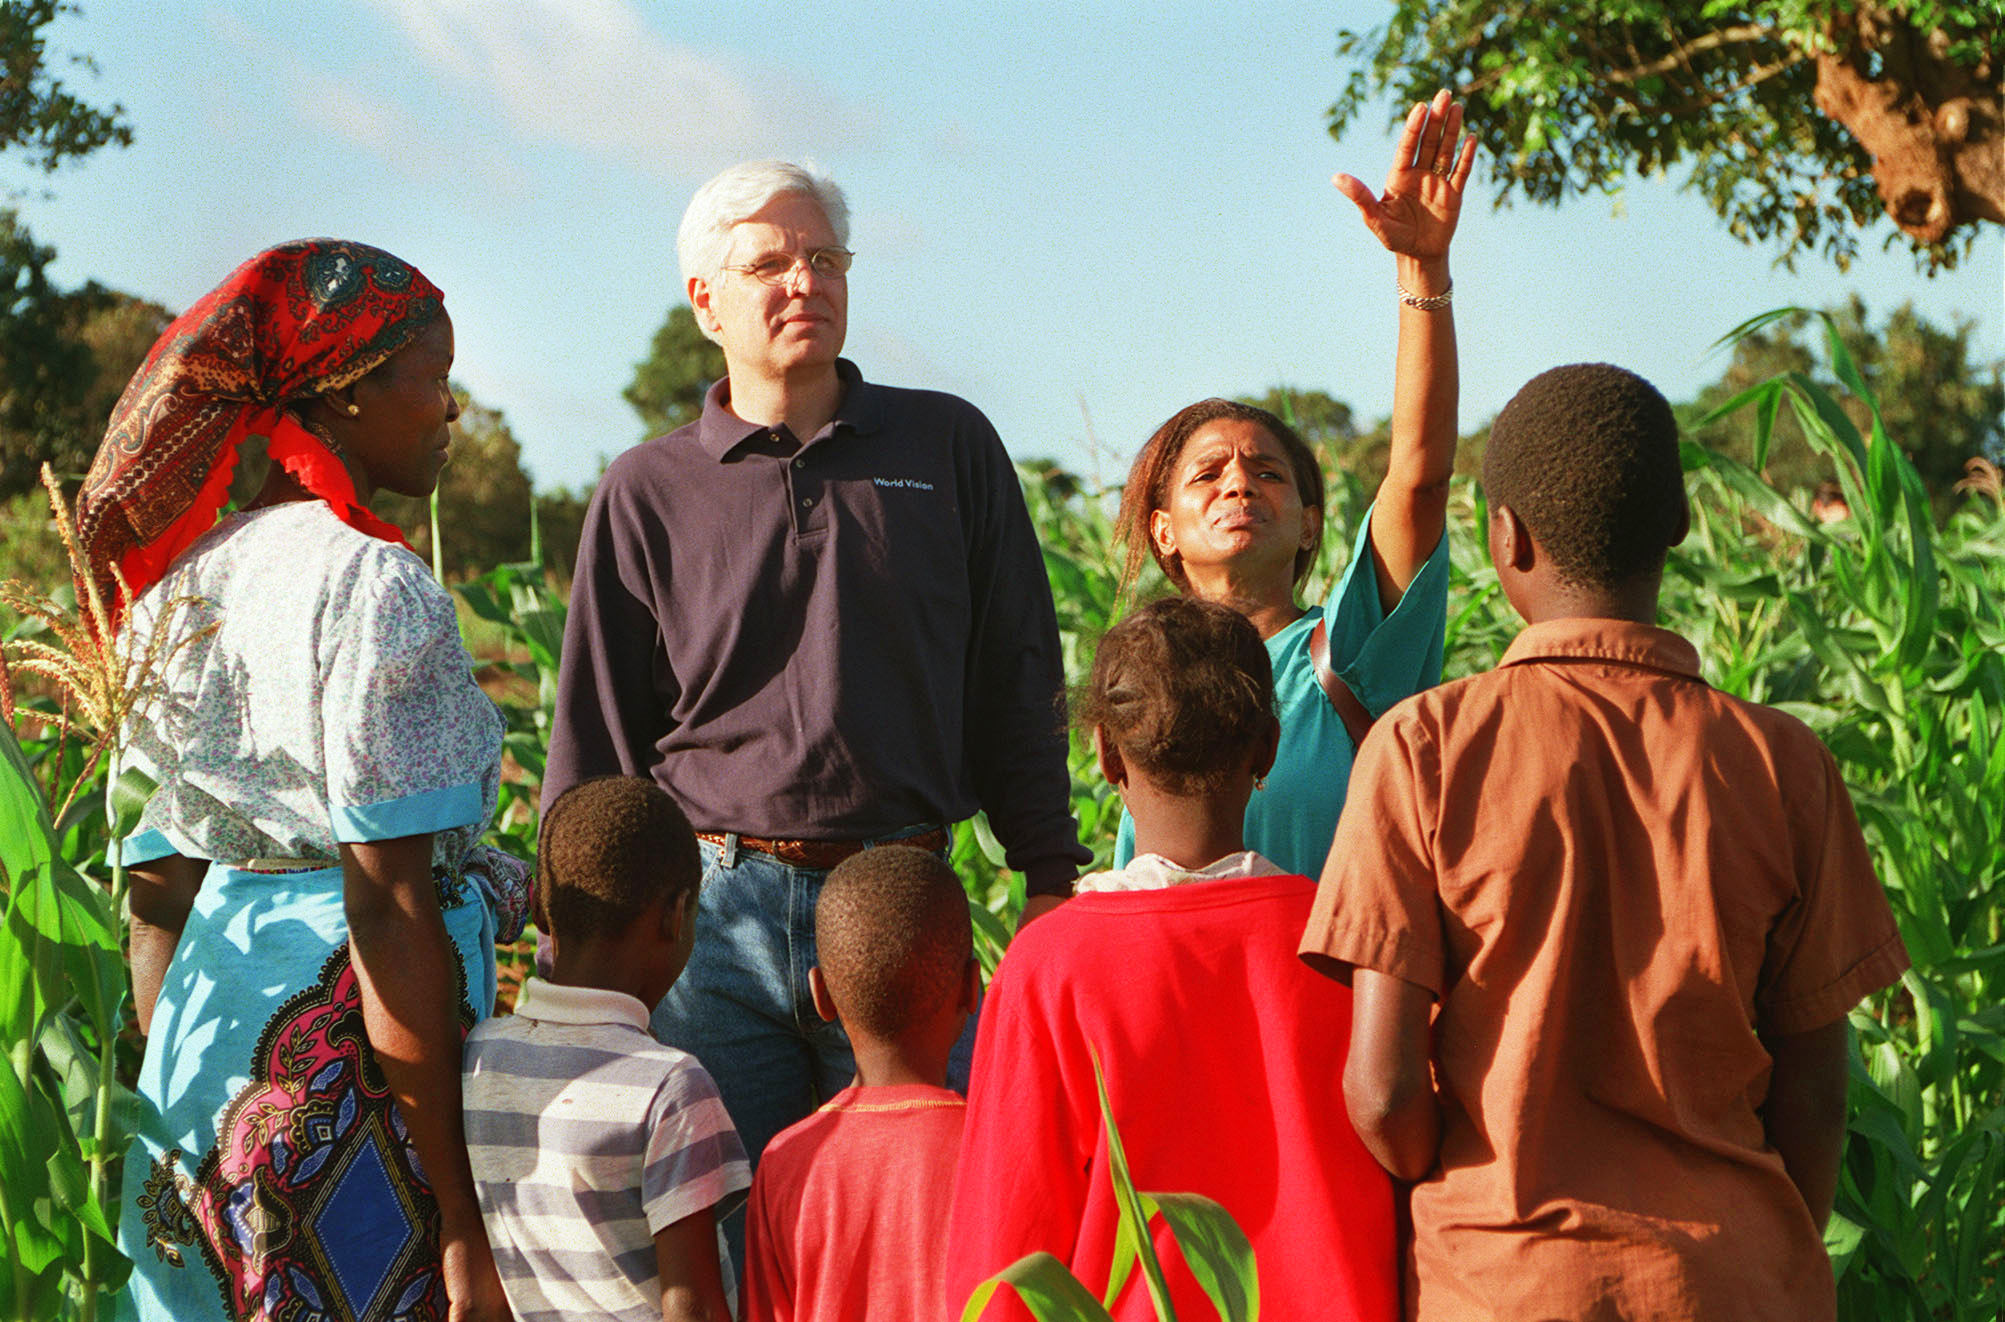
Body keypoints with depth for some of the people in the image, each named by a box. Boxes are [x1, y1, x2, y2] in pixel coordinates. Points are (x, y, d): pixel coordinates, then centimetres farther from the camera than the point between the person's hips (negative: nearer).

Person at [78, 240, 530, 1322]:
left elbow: (156, 904, 13)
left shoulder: (177, 590, 10)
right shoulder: (373, 584, -14)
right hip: (353, 1059, -8)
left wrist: (175, 1105, 20)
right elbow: (391, 917, -19)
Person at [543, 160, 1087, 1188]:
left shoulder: (950, 448, 10)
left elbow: (1017, 683, 13)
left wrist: (1050, 883, 8)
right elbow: (594, 743, 10)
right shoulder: (647, 492, 8)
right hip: (712, 909, 0)